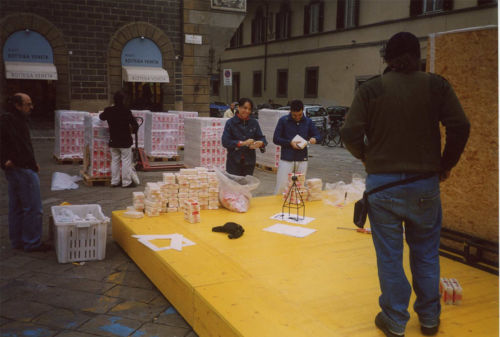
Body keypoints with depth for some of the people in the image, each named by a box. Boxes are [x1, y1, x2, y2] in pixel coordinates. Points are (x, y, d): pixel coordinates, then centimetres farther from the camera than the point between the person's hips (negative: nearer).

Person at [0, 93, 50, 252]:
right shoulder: (16, 122, -16)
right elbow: (23, 147, -24)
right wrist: (33, 164, -17)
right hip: (24, 169, -10)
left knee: (16, 207, 15)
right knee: (33, 208, -3)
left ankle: (17, 241, 24)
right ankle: (32, 243, 3)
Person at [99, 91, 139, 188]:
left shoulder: (108, 111, -3)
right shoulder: (126, 111, -15)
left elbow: (101, 117, 18)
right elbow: (135, 124, -10)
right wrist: (133, 130, 11)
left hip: (113, 141, 5)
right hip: (125, 141, -5)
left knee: (114, 161, 13)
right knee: (126, 161, 2)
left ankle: (114, 181, 17)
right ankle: (127, 182, 6)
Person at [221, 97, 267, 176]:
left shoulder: (254, 123, 5)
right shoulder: (230, 122, -4)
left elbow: (261, 137, 4)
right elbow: (225, 142, -12)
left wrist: (261, 143, -21)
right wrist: (242, 143, -22)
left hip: (249, 162, 3)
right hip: (234, 162, -3)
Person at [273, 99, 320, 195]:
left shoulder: (308, 121, 6)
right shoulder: (283, 120, -3)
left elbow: (318, 136, 13)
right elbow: (275, 139, -3)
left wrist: (314, 139, -11)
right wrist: (290, 143, -16)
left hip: (302, 159, 3)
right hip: (286, 159, -3)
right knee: (281, 187, -4)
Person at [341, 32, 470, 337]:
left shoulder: (371, 89, -3)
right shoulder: (437, 86, 0)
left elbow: (350, 134, -9)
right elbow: (460, 127, -6)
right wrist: (446, 163, 7)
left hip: (382, 183, -1)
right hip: (425, 184, 2)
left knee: (389, 256, 9)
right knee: (426, 254, 17)